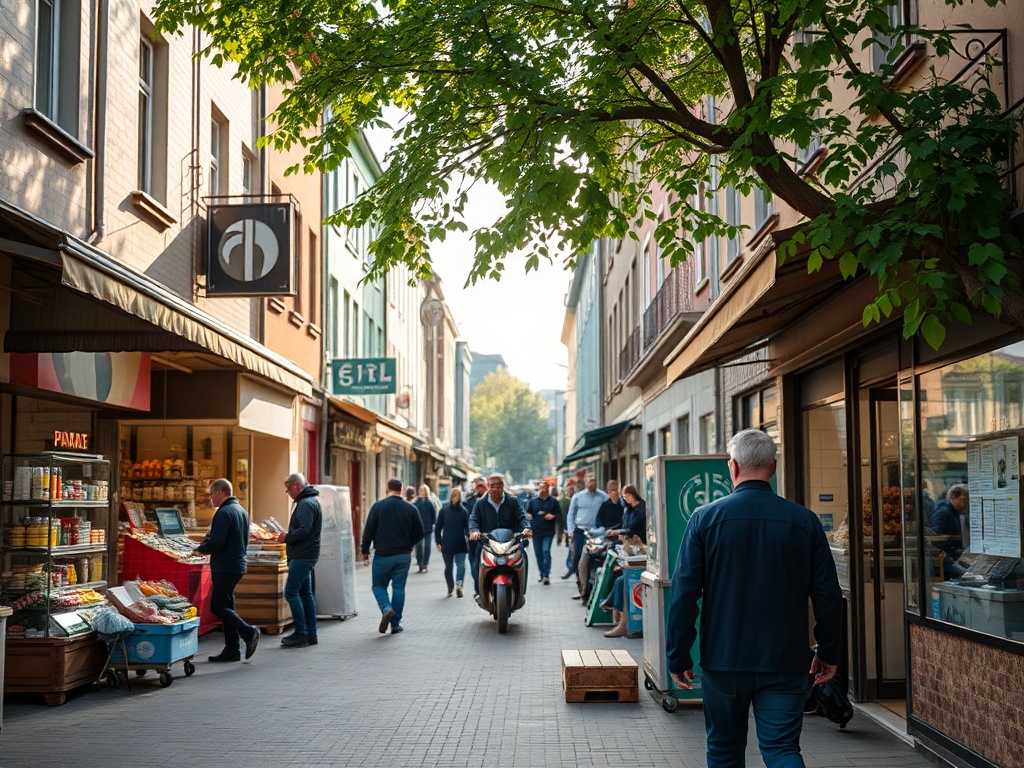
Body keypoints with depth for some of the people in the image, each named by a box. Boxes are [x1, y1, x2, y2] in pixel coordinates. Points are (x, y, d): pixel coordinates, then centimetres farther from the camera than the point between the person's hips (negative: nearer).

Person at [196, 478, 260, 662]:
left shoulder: (224, 512, -15)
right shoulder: (242, 511, 16)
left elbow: (215, 543, -22)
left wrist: (200, 548, -2)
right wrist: (206, 546, 18)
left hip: (225, 567, -10)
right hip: (238, 564, 10)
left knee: (218, 607, -5)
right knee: (226, 606, 12)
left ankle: (248, 631, -13)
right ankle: (231, 650, 11)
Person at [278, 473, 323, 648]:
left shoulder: (306, 504, -15)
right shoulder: (311, 501, 19)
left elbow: (305, 530, -24)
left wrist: (287, 538, -11)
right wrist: (288, 537, 12)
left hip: (302, 556, -11)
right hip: (306, 554, 11)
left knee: (291, 592, -10)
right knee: (305, 593, 12)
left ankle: (301, 634, -10)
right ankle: (310, 634, 15)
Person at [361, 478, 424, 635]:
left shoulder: (378, 506, -6)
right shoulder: (411, 509, 0)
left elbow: (368, 530, -7)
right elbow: (419, 533, 3)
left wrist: (365, 551, 4)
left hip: (383, 555, -2)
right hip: (403, 555, 2)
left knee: (379, 585, 11)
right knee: (399, 587, 9)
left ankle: (386, 609, -16)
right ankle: (395, 624, 8)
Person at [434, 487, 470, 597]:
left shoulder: (444, 510, -1)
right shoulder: (464, 511, -4)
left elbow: (438, 527, 1)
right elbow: (467, 527, -7)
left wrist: (438, 541, 6)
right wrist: (468, 538, 3)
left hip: (446, 543, 1)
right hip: (460, 543, -1)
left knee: (448, 566, 12)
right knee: (460, 564, 0)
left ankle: (450, 588, 16)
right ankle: (459, 583, -23)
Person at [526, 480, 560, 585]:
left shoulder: (553, 501, 5)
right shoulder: (533, 501, 9)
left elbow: (559, 513, 7)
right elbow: (527, 513, 11)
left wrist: (553, 516, -12)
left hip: (548, 531, -3)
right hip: (536, 531, 3)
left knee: (546, 551, -15)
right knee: (538, 553, 7)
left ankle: (546, 575, -16)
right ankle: (542, 574, 19)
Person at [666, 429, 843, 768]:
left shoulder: (705, 518, -7)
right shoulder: (804, 521, -3)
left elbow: (684, 594, -7)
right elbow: (828, 596, 1)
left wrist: (678, 656, 1)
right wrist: (828, 652, 14)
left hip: (723, 663, 0)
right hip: (785, 664, 0)